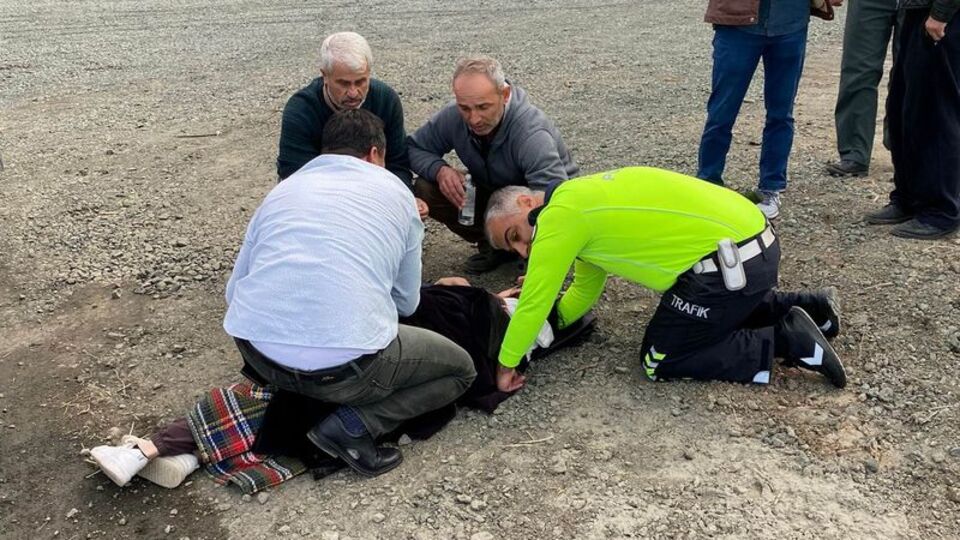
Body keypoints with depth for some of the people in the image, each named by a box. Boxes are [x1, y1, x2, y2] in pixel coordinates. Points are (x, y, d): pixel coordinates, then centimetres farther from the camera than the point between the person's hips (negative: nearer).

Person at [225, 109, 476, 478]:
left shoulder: (283, 188, 19)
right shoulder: (394, 190, 12)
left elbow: (235, 291, 21)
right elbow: (406, 302, 17)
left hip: (256, 352, 6)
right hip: (342, 365, -5)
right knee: (461, 369, 17)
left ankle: (294, 401, 14)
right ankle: (355, 425, -1)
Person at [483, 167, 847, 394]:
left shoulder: (559, 215, -10)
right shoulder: (584, 202, 18)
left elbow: (535, 301, -7)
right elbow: (585, 289, 24)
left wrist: (506, 365, 3)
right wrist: (552, 317, 11)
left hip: (731, 262, -10)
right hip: (754, 239, 10)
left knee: (659, 362, 4)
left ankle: (787, 340, 0)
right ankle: (808, 308, 25)